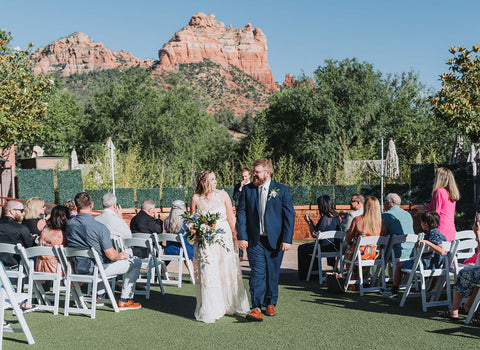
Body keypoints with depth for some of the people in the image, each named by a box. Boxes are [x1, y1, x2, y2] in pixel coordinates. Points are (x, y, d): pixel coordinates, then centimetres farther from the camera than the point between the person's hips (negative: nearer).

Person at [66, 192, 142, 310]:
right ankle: (124, 301, 10)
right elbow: (111, 255, -20)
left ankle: (100, 296, 38)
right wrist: (122, 255, 5)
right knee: (136, 262, 8)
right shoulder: (100, 227, -24)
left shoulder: (68, 224, -6)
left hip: (79, 269, 7)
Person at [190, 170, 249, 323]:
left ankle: (231, 305, 25)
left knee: (228, 271, 6)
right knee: (207, 274, -4)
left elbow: (231, 219, 4)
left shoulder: (223, 195, 1)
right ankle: (210, 311, 4)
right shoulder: (196, 198, 0)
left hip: (224, 239, 1)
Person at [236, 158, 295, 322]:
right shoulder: (247, 190, 5)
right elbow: (241, 213, 3)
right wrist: (241, 237, -6)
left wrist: (287, 239, -8)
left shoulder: (282, 190, 0)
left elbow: (289, 215, -2)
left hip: (275, 240, 0)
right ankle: (256, 308, -12)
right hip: (254, 240, 0)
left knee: (273, 273, 10)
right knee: (257, 273, -9)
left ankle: (270, 304, 26)